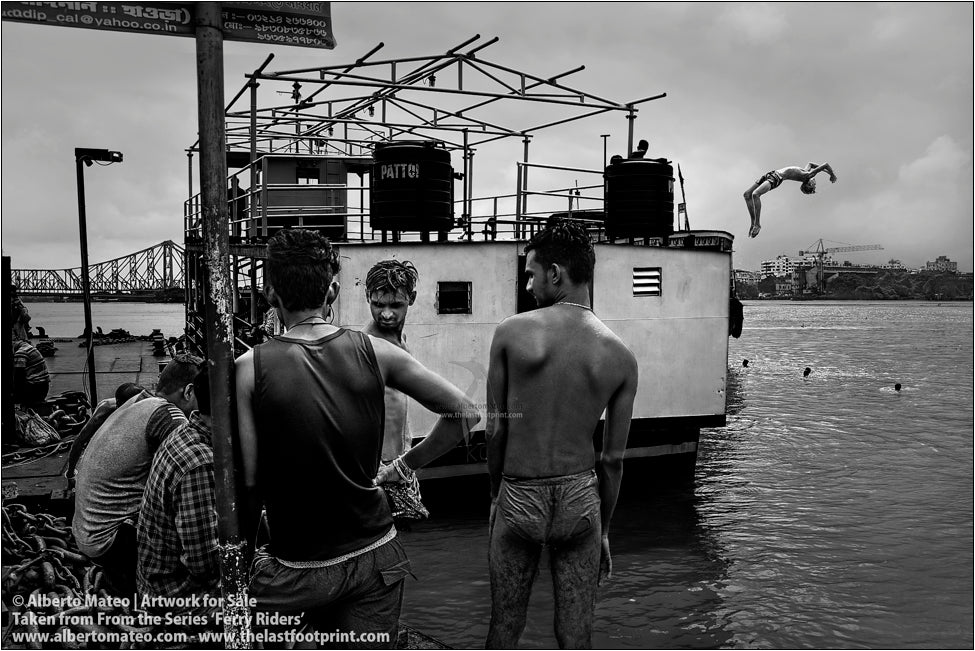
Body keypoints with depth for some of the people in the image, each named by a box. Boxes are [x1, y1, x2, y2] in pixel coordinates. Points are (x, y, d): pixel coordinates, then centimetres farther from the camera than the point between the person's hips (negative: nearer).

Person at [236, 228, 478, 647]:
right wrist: (403, 466, 9)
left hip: (297, 570, -2)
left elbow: (248, 483, -9)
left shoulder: (249, 368, -11)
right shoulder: (375, 352, -5)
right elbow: (464, 413, -1)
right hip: (376, 557, 2)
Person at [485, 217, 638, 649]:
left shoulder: (511, 333, -10)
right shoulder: (621, 357, -5)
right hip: (580, 498, 1)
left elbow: (495, 430, -4)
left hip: (519, 498, -1)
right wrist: (603, 531, 14)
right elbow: (613, 460, 1)